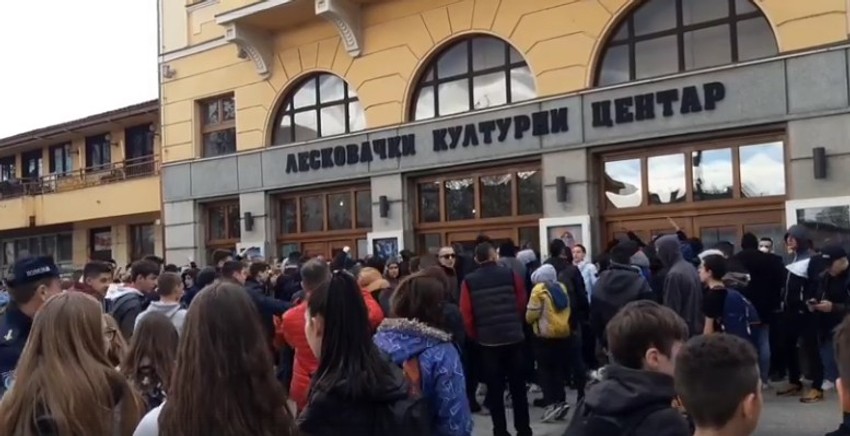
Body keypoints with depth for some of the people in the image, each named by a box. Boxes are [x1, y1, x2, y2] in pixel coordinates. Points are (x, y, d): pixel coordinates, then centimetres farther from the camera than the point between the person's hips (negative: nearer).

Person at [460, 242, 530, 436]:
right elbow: (522, 304, 1)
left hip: (487, 340, -1)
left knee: (494, 389, 8)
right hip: (513, 337, 1)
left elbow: (466, 315, -7)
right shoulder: (511, 274, -5)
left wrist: (474, 336, 9)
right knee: (518, 387, 11)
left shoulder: (468, 281, -6)